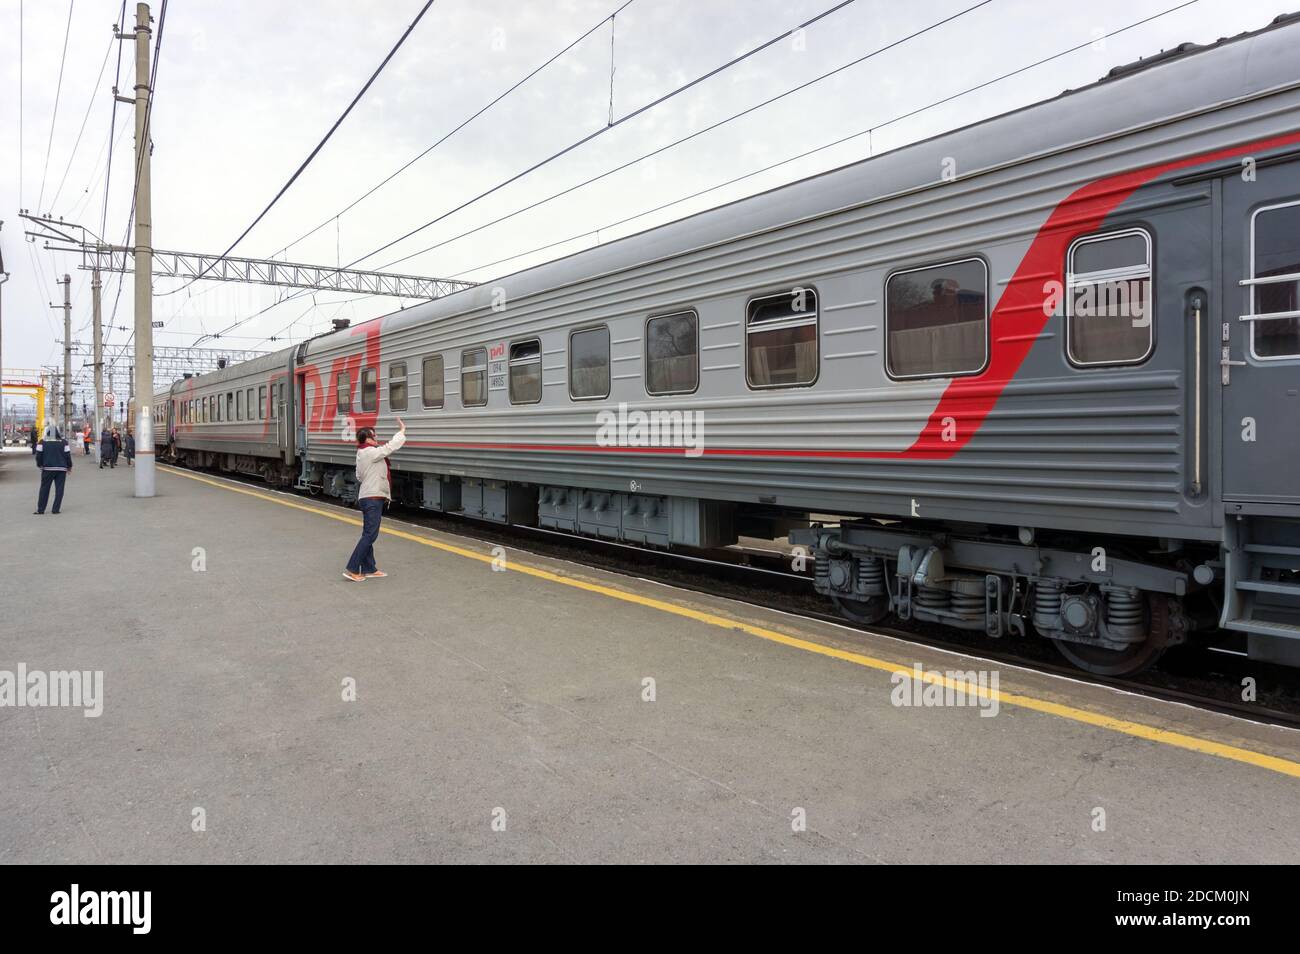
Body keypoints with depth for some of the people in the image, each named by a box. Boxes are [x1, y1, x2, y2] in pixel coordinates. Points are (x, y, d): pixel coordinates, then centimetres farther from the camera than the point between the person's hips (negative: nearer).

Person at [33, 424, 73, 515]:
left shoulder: (42, 442, -3)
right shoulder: (63, 442, -3)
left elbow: (39, 455, -1)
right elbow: (68, 455, -1)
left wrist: (40, 465, 15)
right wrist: (69, 466, 11)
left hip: (47, 468, 0)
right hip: (61, 469, 0)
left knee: (44, 489, 8)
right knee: (59, 489, 3)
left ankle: (40, 509, 10)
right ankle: (56, 509, 0)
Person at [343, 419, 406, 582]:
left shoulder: (362, 454, 14)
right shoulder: (371, 452, -16)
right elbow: (391, 446, -16)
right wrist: (402, 430, -4)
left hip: (366, 498, 10)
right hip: (373, 499, -10)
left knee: (369, 534, 13)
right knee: (370, 534, -9)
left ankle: (369, 568, 20)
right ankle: (352, 569, -9)